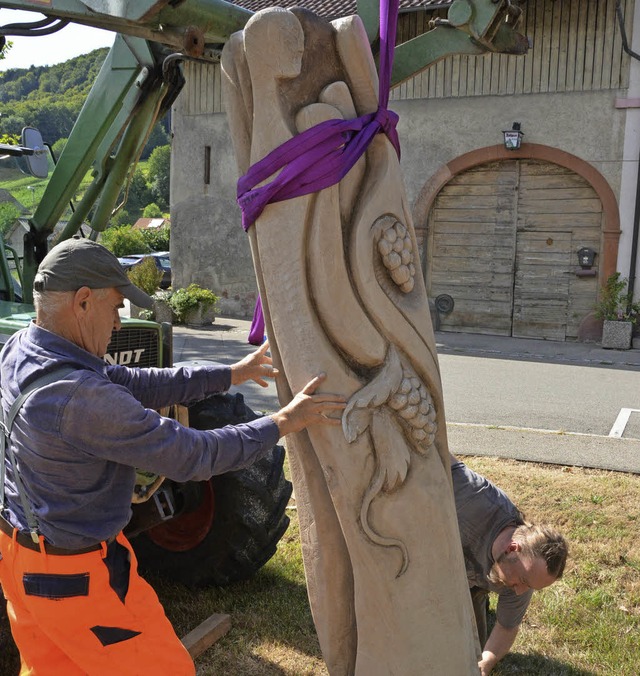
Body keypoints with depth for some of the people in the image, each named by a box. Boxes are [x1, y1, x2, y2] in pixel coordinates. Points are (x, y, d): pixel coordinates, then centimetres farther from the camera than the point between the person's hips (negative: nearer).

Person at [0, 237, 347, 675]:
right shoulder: (78, 397, -32)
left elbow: (134, 384, 0)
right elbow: (191, 456, -26)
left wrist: (233, 374, 3)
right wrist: (284, 422, -16)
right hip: (74, 576, -9)